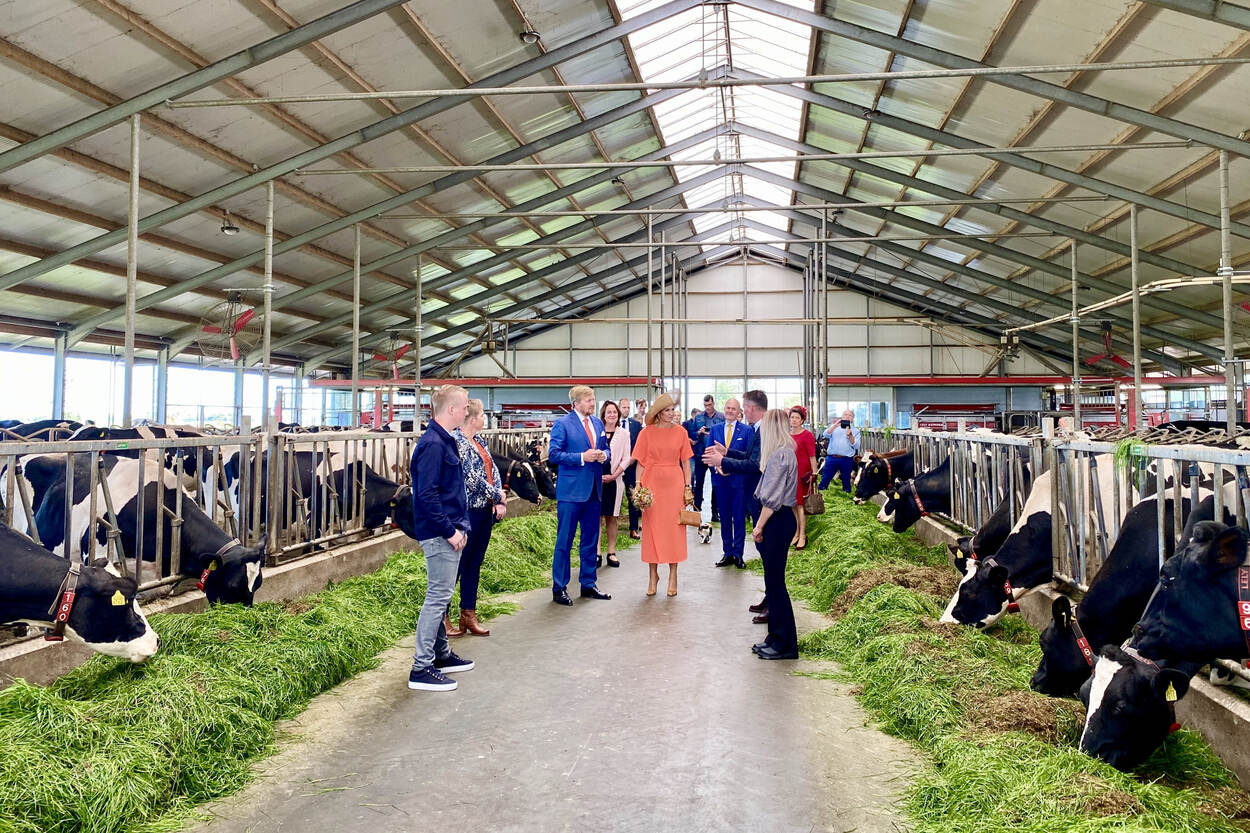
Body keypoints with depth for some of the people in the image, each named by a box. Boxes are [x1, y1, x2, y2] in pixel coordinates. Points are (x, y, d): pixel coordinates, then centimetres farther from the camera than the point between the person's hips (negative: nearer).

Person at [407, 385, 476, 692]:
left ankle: (441, 654, 30)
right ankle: (421, 669, 1)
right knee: (438, 596, -5)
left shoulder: (446, 441, 13)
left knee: (441, 595, 18)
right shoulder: (432, 444, -18)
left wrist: (461, 526, 13)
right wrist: (450, 531, -19)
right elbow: (426, 494, -23)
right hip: (439, 535, -10)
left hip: (449, 532, 10)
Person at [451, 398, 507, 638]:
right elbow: (471, 477, -18)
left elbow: (493, 471, 10)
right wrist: (498, 496, -9)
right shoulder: (458, 441, -14)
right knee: (457, 563, -1)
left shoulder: (478, 441, 13)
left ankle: (469, 615, 22)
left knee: (474, 564, 13)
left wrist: (500, 501, -3)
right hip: (468, 511, -9)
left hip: (486, 510, 9)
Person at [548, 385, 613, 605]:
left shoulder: (598, 423, 11)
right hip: (571, 490, -6)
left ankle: (588, 584, 24)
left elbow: (604, 448, 20)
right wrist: (582, 458, -19)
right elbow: (553, 454, -12)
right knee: (564, 541, 0)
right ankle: (559, 588, 9)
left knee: (591, 540, 13)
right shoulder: (562, 424, -7)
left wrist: (604, 455, -3)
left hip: (593, 489, 7)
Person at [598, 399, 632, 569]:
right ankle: (596, 554, 2)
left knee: (611, 517, 6)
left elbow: (626, 458, 3)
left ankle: (611, 553, 12)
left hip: (614, 480, 1)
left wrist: (613, 475, -6)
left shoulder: (623, 433, 5)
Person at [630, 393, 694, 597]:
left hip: (674, 484, 1)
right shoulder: (646, 433, 1)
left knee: (674, 528, 2)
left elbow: (686, 462, 5)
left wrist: (688, 486, 0)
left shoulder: (680, 432, 4)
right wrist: (639, 485, -7)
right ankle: (652, 575, 14)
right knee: (651, 528, 2)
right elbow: (640, 463, 2)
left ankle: (673, 576, 12)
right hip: (651, 483, -1)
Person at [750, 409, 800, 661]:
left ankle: (785, 644, 6)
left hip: (778, 520, -10)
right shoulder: (785, 452, 13)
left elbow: (772, 498, -19)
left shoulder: (780, 455, -18)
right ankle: (776, 636, 24)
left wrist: (760, 525, -13)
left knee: (774, 581, -3)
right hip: (780, 519, 10)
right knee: (773, 580, 15)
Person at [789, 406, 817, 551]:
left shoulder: (807, 435, -6)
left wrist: (814, 475, -15)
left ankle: (802, 536, 1)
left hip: (802, 474, -5)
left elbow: (812, 457, -9)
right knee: (792, 505, 8)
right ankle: (796, 533, 17)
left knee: (800, 505, -4)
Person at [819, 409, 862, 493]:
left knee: (846, 483, 8)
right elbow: (826, 434, -5)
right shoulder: (834, 428, 14)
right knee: (824, 481, -2)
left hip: (846, 460, 0)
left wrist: (850, 435, -16)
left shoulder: (855, 431, 10)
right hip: (832, 458, 0)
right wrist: (835, 425, -16)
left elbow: (856, 446, -2)